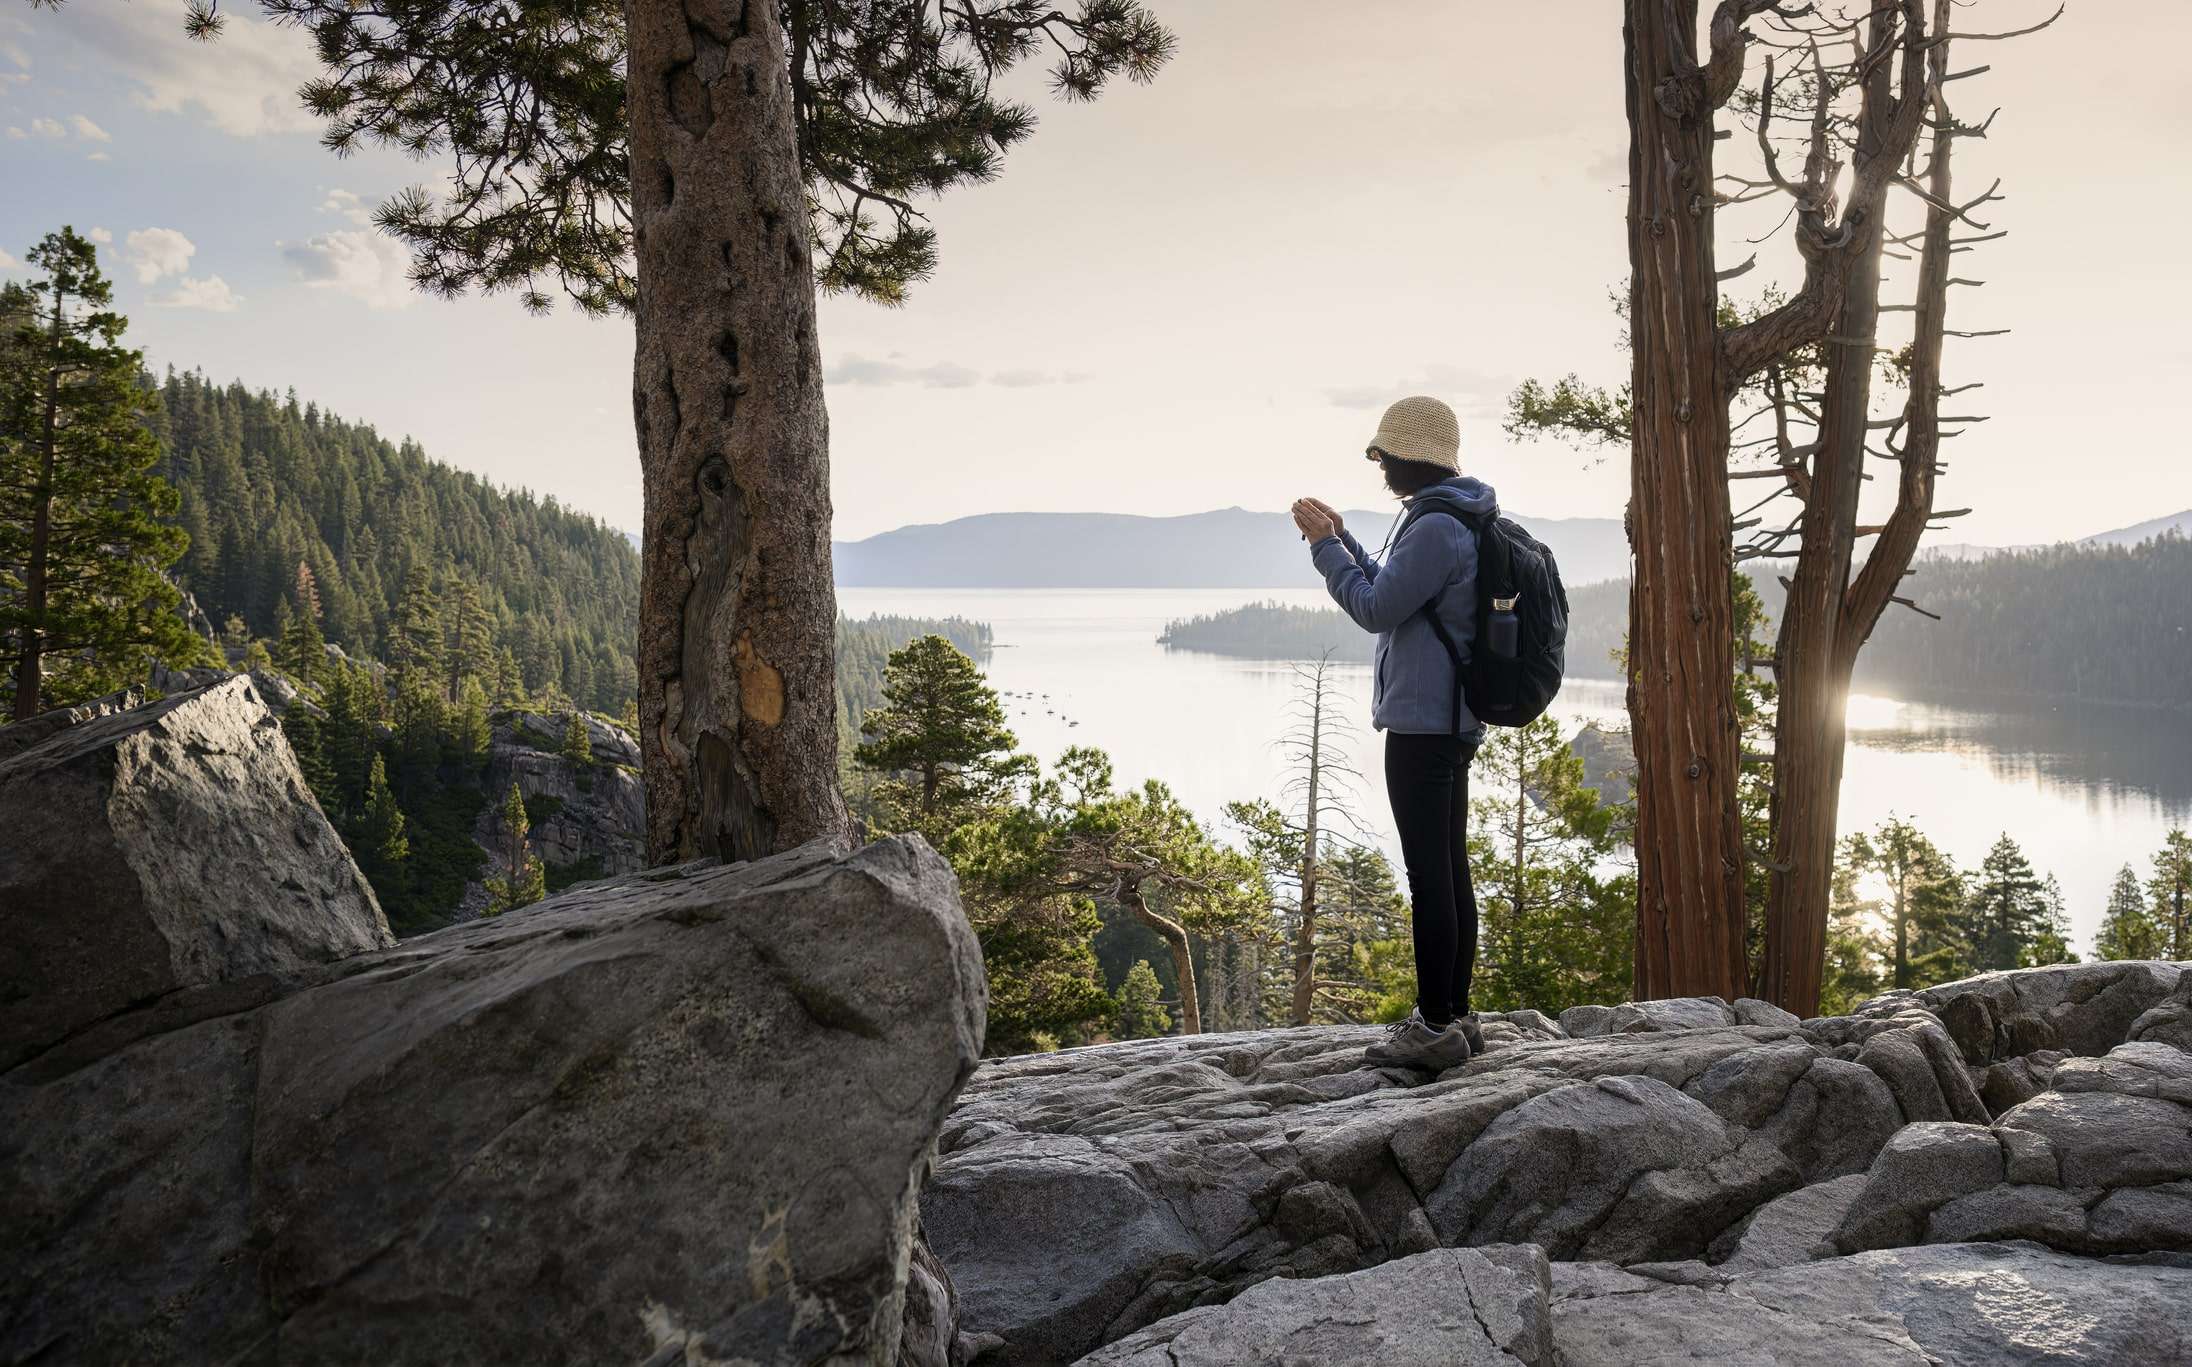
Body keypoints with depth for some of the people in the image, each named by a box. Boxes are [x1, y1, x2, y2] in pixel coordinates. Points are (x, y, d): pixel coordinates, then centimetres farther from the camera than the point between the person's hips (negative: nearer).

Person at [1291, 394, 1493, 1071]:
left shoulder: (1435, 528, -17)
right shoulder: (1458, 522, 16)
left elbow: (1376, 609, -15)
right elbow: (1393, 592, 22)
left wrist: (1324, 544, -6)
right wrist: (1340, 537, 20)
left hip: (1421, 725, -10)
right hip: (1453, 720, 10)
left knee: (1429, 874, -7)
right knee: (1450, 870, 13)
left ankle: (1435, 1028, -2)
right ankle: (1453, 1015, 21)